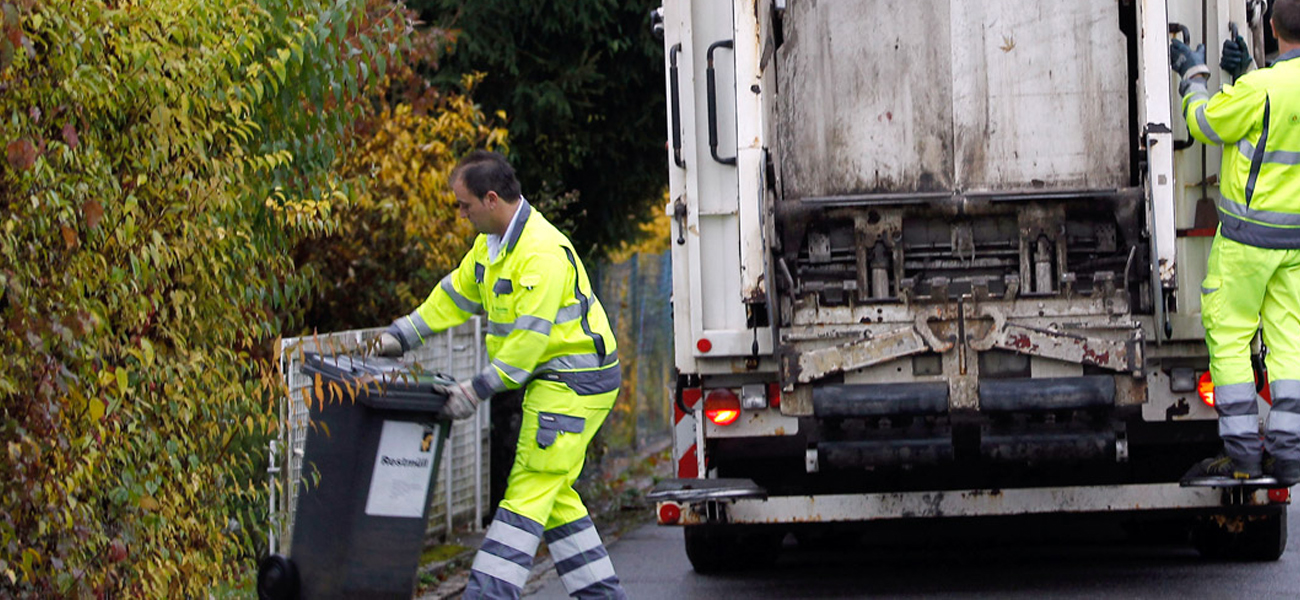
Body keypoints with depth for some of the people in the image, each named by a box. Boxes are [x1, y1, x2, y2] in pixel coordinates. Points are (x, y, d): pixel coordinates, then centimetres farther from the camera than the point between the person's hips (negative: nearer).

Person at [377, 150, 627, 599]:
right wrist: (401, 336, 16)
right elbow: (455, 295, 21)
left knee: (529, 489, -11)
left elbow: (530, 337, -26)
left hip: (575, 380, -10)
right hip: (552, 379, 10)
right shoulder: (491, 243, 9)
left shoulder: (542, 252, -24)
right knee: (553, 494, 12)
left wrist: (480, 388, -23)